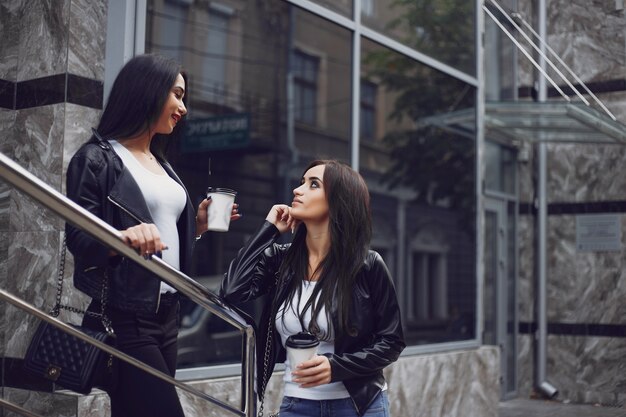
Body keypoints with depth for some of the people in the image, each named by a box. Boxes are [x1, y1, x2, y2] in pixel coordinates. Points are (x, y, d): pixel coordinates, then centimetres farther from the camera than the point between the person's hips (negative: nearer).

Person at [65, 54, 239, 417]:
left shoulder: (162, 165, 17)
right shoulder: (98, 158, -6)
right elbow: (79, 240, -15)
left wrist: (198, 225, 4)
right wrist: (125, 237, -33)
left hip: (166, 313, 8)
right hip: (124, 316, -8)